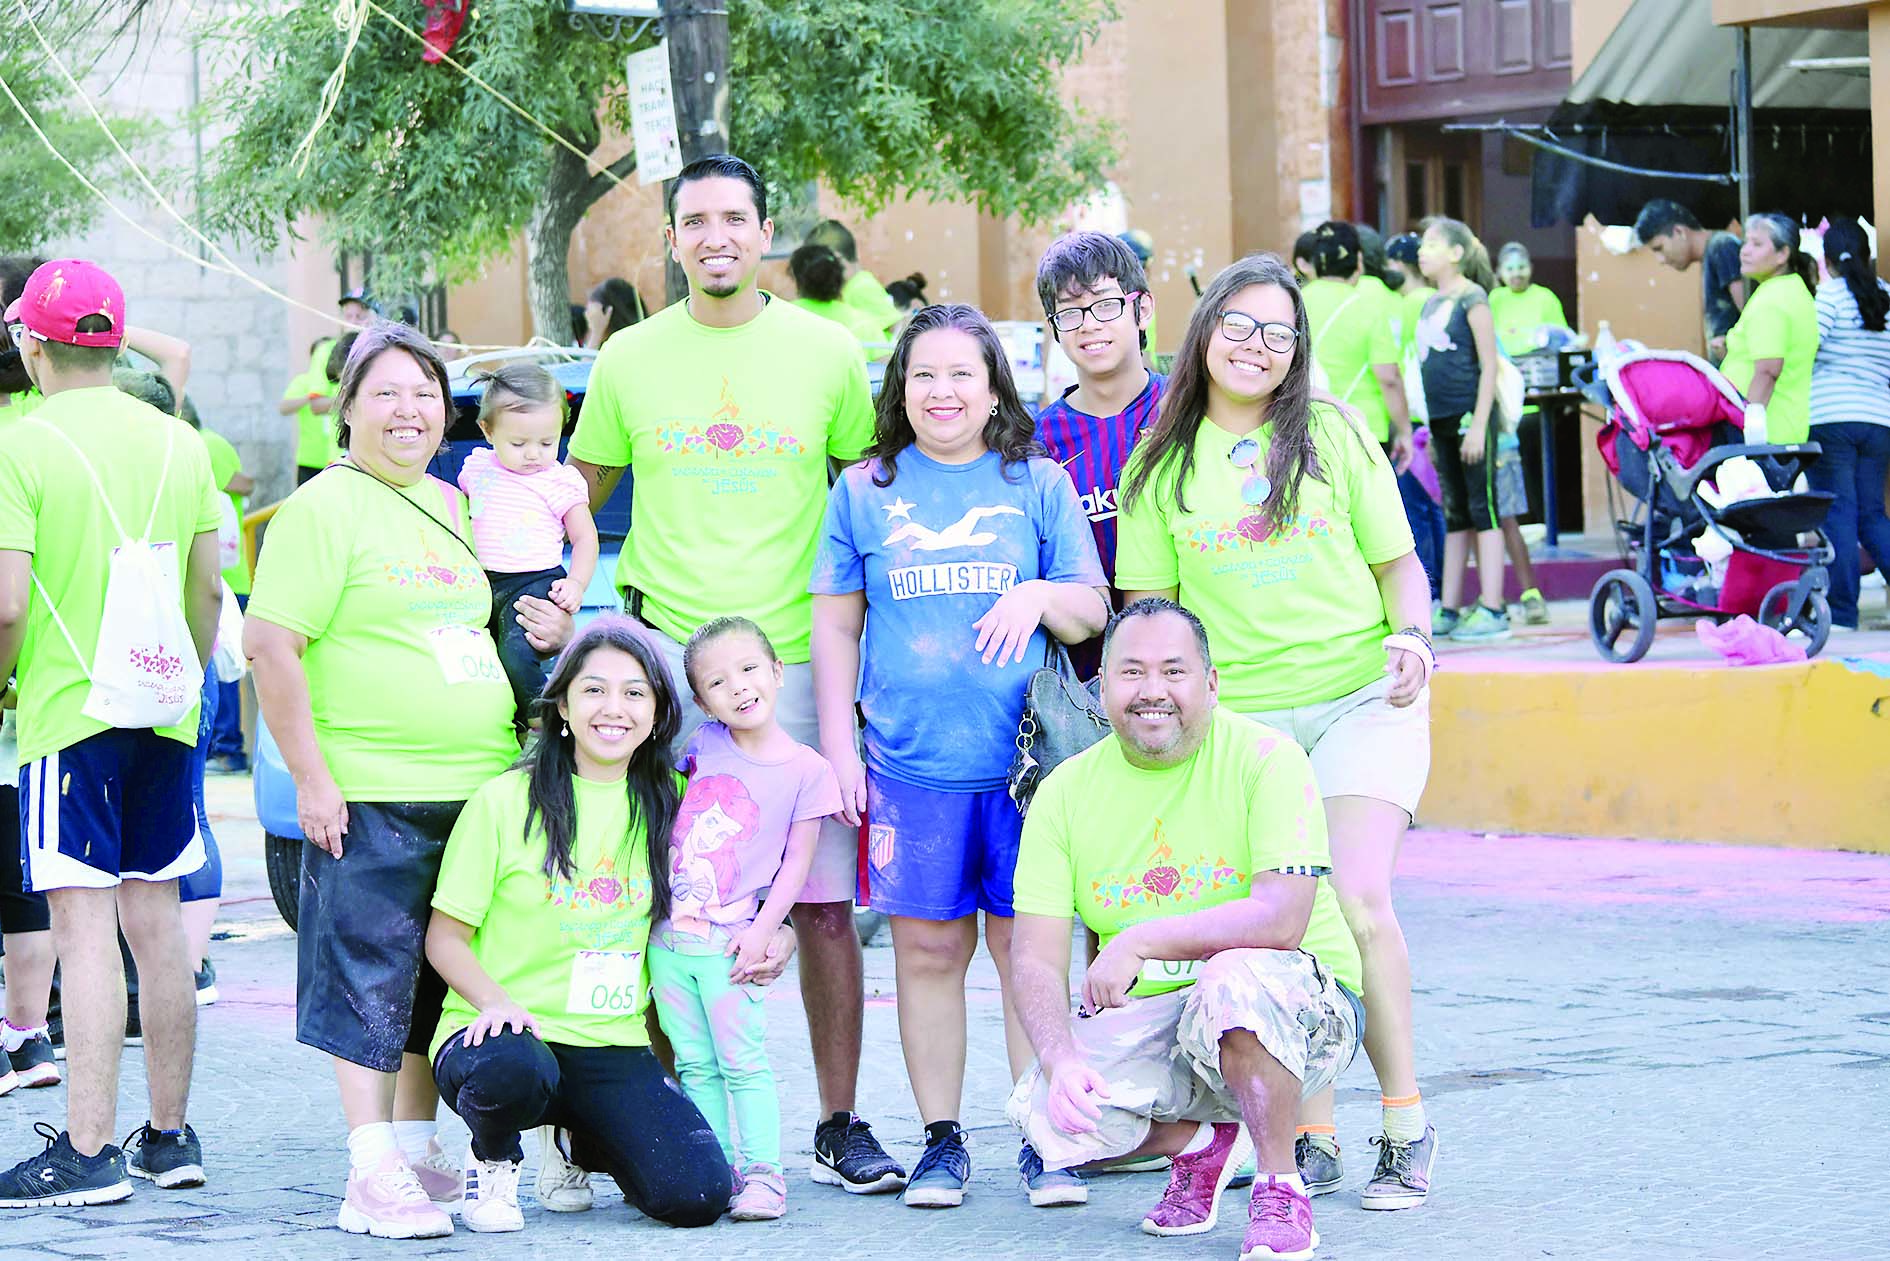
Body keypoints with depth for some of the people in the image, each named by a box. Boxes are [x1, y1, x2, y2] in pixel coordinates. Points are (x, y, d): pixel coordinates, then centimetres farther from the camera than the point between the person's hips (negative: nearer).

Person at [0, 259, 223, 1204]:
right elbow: (208, 589, 10)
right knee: (156, 919, 11)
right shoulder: (179, 442, 6)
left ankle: (87, 1152, -6)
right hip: (164, 711, 5)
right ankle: (168, 1136, 17)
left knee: (84, 928, -5)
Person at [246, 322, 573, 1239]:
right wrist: (310, 777, -17)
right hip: (370, 797, -7)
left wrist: (548, 632, 8)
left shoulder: (449, 506, 16)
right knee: (370, 981, -4)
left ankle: (419, 1153, 22)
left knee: (440, 983, 12)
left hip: (476, 788, 7)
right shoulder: (323, 509, -8)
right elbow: (269, 647, -13)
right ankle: (373, 1178, -1)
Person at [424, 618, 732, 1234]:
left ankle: (576, 1142, 16)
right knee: (513, 1070, -41)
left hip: (614, 1045, 4)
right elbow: (445, 937, -1)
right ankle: (493, 1160, -2)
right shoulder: (505, 801, -3)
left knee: (696, 1195, -19)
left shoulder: (663, 804, 10)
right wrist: (497, 1002, -20)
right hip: (504, 1030, -4)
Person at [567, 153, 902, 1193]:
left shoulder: (827, 352, 5)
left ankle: (839, 1127, 9)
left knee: (823, 905, -1)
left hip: (796, 659, 0)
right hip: (664, 657, 0)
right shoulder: (629, 360, 7)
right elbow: (576, 501, 18)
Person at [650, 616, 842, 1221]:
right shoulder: (703, 743, 6)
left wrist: (762, 930, -10)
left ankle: (762, 1174, -3)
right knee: (695, 1066, 6)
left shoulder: (806, 769, -3)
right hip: (669, 937, 4)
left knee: (743, 1061, -6)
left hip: (728, 943, -4)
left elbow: (797, 860, -3)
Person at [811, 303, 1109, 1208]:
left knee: (1027, 949, -1)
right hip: (908, 762, 1)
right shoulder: (864, 492, 10)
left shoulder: (1040, 486, 8)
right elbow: (835, 626, 13)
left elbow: (1094, 612, 9)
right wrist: (837, 744, 5)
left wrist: (1040, 596, -12)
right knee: (927, 951, 2)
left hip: (1025, 758, -1)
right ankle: (941, 1140, 11)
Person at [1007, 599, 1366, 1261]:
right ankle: (1205, 1141, 10)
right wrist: (1060, 1059, -23)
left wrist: (1140, 942, -27)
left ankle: (1282, 1193, -16)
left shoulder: (1265, 759, -12)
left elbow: (1281, 919, -24)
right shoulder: (1066, 791, 0)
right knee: (1045, 1113, -23)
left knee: (1235, 975, -38)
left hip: (1300, 1010, -4)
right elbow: (1035, 959, -4)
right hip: (1142, 1021, 4)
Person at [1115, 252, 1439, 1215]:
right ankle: (1313, 1138, 5)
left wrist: (1411, 637, -10)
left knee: (1356, 902, -16)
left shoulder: (1333, 434, 6)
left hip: (1361, 700, -2)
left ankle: (1407, 1128, -5)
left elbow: (1398, 562, 9)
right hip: (1238, 718, 2)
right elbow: (1148, 608, 11)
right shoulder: (1162, 464, 8)